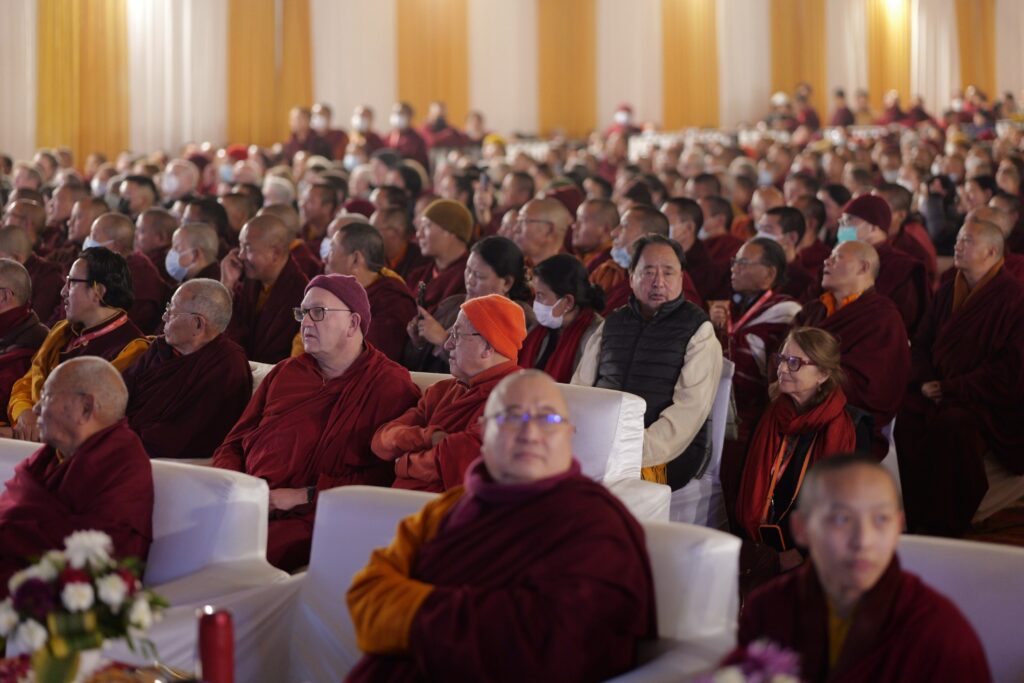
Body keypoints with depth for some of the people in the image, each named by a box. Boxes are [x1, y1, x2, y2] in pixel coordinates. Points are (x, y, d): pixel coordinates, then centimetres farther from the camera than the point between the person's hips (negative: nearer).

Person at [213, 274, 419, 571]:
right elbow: (234, 444, 26)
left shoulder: (390, 386, 4)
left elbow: (385, 474, -7)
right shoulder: (285, 373, 25)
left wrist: (303, 496, -10)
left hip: (309, 518, -5)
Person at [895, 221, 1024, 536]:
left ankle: (947, 527, -23)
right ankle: (918, 521, -19)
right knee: (907, 416, -26)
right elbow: (921, 343, 19)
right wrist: (925, 381, -2)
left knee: (952, 423, -36)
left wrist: (952, 389, -14)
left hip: (988, 400, -6)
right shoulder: (948, 292, 15)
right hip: (938, 392, 6)